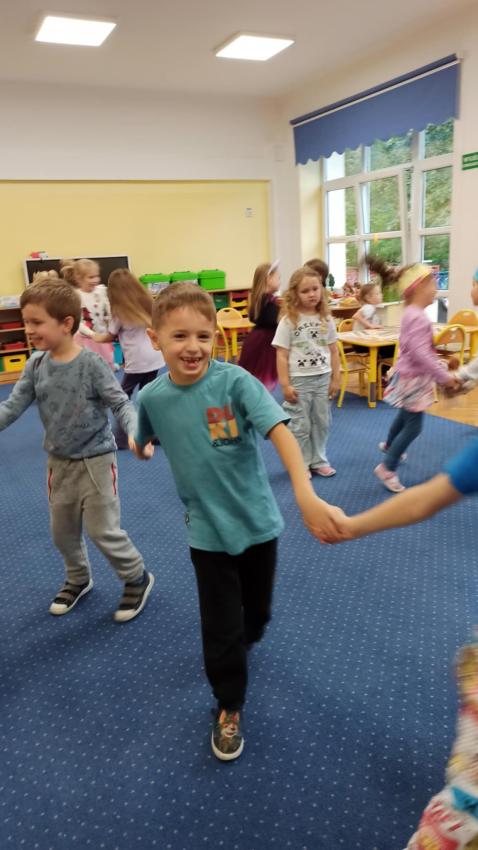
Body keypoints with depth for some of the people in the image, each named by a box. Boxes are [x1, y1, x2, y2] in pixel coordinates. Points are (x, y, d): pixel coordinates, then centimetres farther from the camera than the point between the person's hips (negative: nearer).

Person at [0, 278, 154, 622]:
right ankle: (78, 579, 45)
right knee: (62, 531, 18)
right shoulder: (36, 365, -3)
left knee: (103, 530, 1)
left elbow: (121, 404, -19)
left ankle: (138, 578, 25)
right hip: (59, 462, 6)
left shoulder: (91, 363, -18)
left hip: (95, 460, -6)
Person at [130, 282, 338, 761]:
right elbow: (143, 442, 15)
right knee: (220, 626, 7)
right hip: (207, 530, 0)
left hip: (257, 521, 0)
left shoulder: (235, 381, -20)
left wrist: (305, 494, -43)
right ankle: (229, 706, 33)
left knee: (256, 611, 22)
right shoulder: (152, 397, -10)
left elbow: (279, 431, -33)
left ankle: (240, 642, 57)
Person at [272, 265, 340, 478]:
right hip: (299, 380, -4)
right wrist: (285, 384, -13)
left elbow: (333, 351, 9)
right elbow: (282, 356, -9)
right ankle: (301, 464, 19)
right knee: (300, 426, 5)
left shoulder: (326, 320, 3)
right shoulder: (288, 321, -9)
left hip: (323, 378, 4)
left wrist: (335, 379, 6)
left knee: (322, 423, 13)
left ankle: (318, 461, 28)